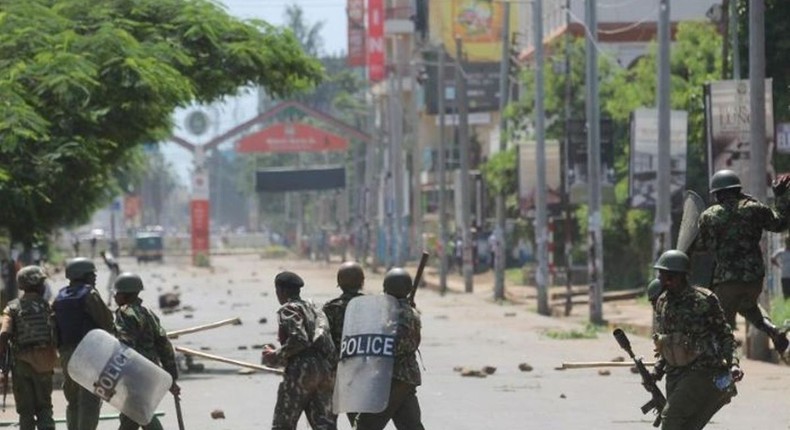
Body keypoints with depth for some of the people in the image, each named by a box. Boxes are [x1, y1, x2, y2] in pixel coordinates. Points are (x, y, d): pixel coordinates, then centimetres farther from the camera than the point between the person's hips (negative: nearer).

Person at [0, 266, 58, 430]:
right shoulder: (47, 306, -2)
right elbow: (57, 334, -8)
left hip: (21, 362, 0)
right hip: (43, 364, 0)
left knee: (25, 410, 8)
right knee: (44, 407, 12)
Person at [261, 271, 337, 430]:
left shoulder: (288, 310, -1)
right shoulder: (314, 309, 24)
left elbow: (298, 339, -16)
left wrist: (276, 356, -4)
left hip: (301, 370, -7)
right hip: (325, 371, 7)